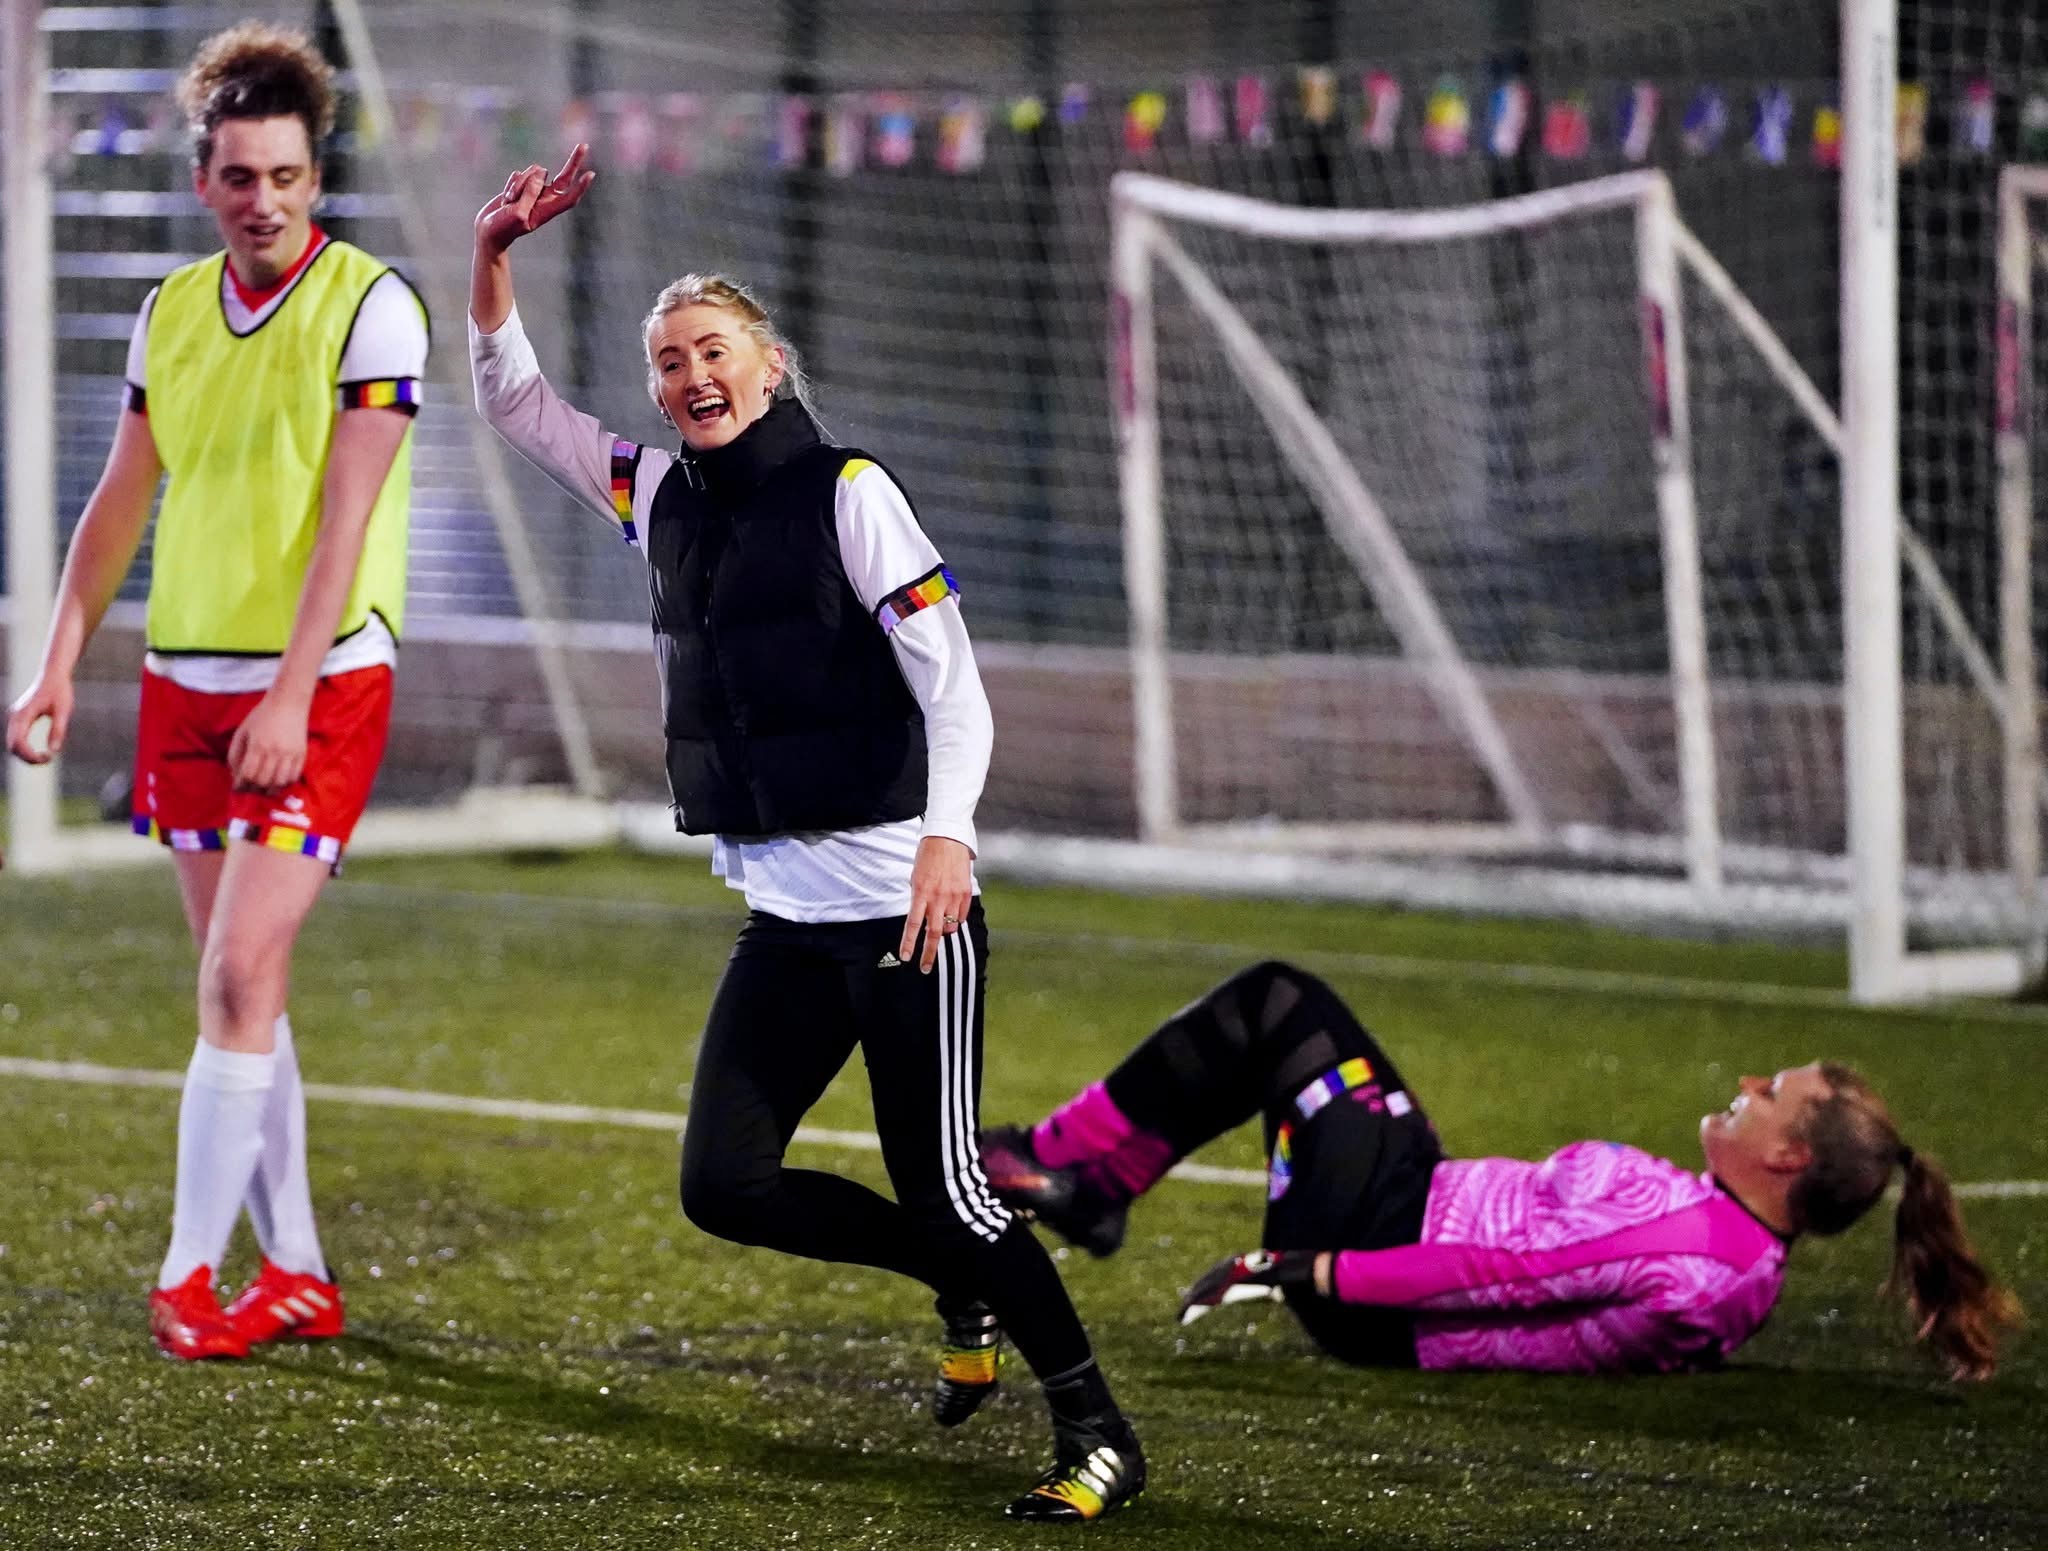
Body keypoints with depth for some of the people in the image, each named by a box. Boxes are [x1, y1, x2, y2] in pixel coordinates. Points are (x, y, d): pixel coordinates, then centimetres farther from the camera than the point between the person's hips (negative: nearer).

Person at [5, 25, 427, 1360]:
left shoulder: (371, 304, -9)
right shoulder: (173, 312, 9)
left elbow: (346, 515, -15)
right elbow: (121, 502, 16)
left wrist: (290, 695, -22)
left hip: (317, 694, -6)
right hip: (185, 685, 6)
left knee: (242, 976, -12)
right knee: (239, 988, 8)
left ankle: (189, 1277, -9)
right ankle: (295, 1275, 15)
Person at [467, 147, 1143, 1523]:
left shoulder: (846, 490, -8)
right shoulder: (661, 497, 11)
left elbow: (952, 679, -13)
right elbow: (515, 403, 19)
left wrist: (945, 836, -27)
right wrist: (495, 258, 4)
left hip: (901, 896, -7)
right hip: (783, 916, 7)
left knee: (941, 1189, -9)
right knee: (725, 1185, -1)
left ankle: (1099, 1434, 3)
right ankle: (964, 1290, 20)